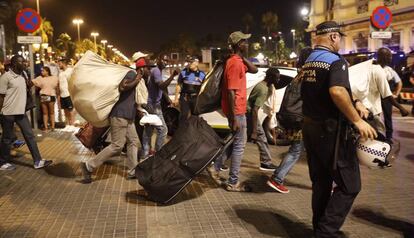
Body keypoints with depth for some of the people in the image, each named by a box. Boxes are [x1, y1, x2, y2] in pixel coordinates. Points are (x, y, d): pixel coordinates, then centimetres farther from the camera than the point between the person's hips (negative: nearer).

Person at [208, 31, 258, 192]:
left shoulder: (238, 61, 11)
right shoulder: (235, 63, -19)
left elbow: (254, 70, 17)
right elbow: (231, 92, -24)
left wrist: (243, 58, 3)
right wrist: (234, 118, -24)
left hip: (238, 110, 10)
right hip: (236, 111, -10)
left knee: (234, 141, 19)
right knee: (239, 144, -1)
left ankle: (215, 168, 25)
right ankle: (233, 183, 9)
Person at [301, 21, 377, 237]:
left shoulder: (307, 62, 13)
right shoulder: (336, 61, -14)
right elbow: (337, 91, -32)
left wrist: (353, 103, 21)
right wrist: (357, 120, -25)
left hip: (310, 128, 9)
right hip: (331, 130, -9)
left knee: (320, 182, 17)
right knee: (349, 185, 1)